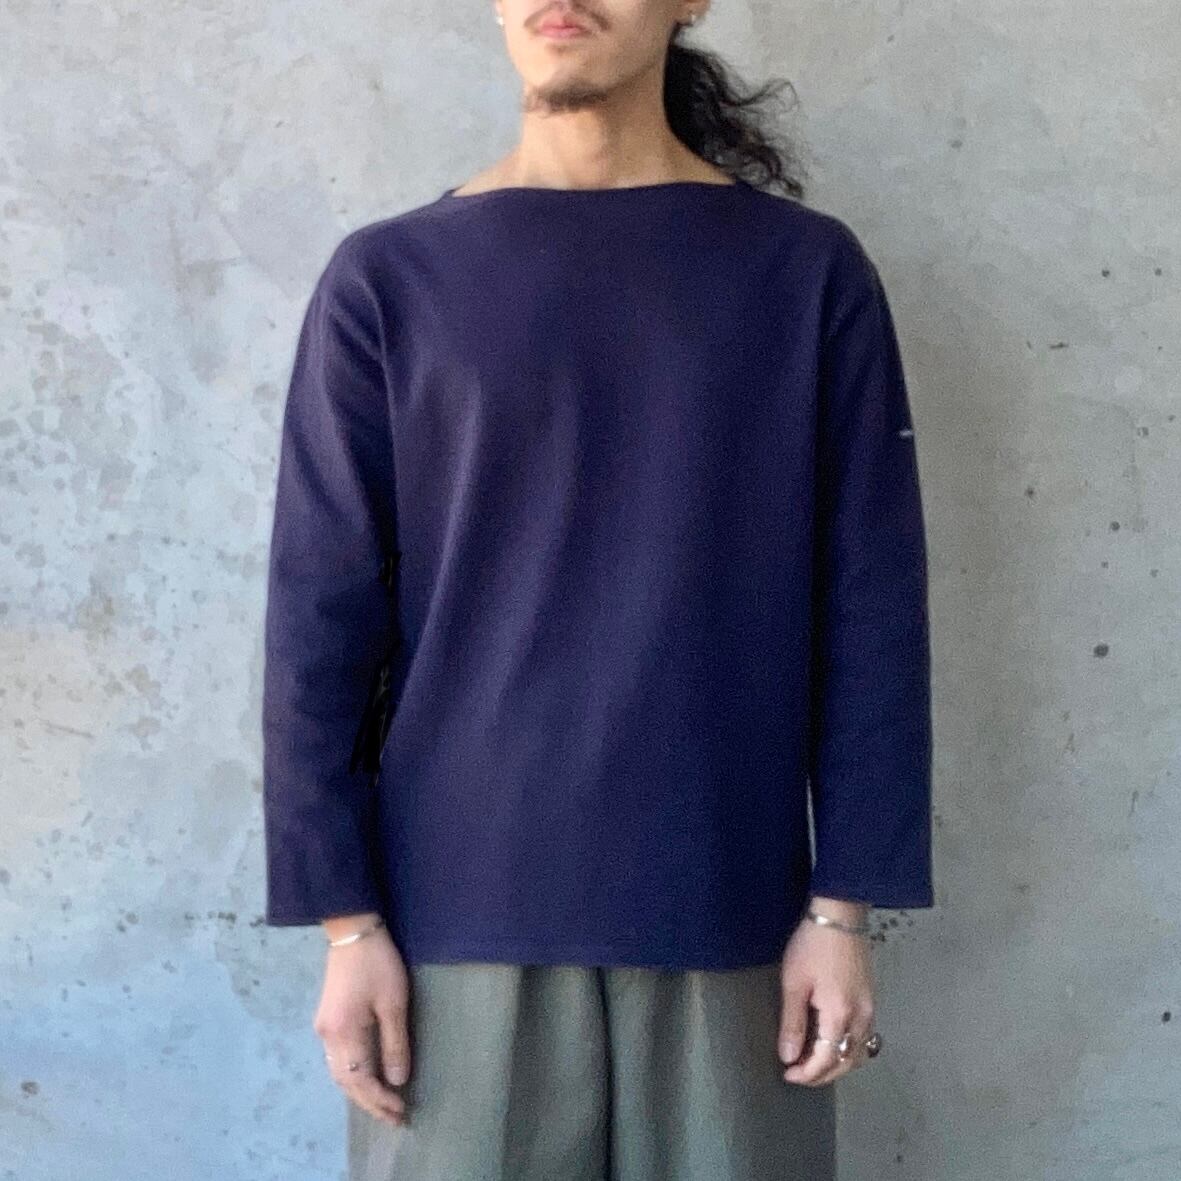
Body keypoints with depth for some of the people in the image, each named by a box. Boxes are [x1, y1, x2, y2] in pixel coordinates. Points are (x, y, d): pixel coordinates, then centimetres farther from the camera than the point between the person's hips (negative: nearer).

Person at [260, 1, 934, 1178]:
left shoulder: (811, 273, 3)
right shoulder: (387, 280, 2)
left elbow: (870, 613, 2)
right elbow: (319, 624, 1)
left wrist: (843, 906, -2)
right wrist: (348, 920, -3)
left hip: (724, 911, 1)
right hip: (463, 914, 0)